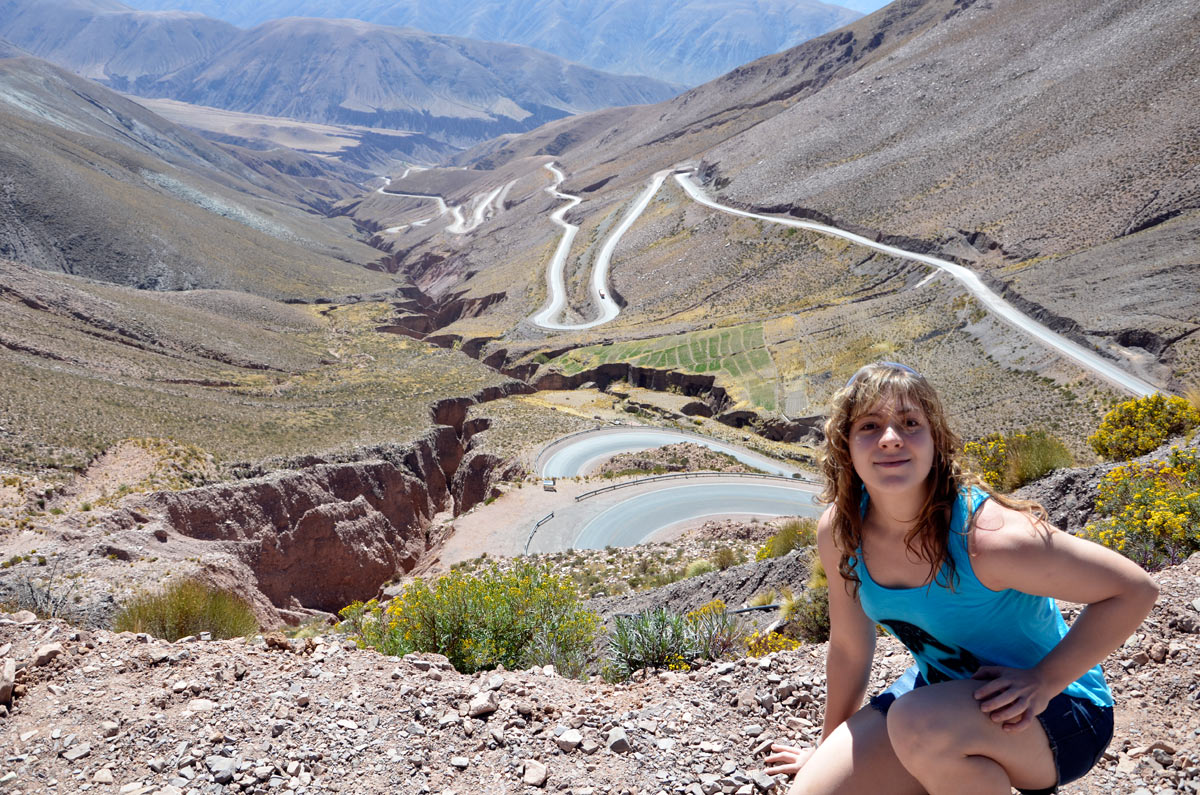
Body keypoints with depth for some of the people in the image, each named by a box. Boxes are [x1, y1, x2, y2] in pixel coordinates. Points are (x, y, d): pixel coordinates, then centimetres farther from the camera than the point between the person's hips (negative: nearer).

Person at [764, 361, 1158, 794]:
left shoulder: (986, 535, -31)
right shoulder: (838, 531, -14)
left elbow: (1136, 589, -19)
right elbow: (849, 647, 3)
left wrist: (1042, 682, -24)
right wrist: (829, 747, 15)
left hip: (1052, 712, -5)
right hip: (942, 693, 5)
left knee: (918, 722, -35)